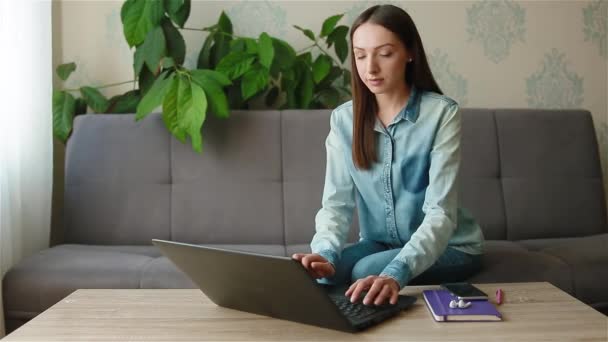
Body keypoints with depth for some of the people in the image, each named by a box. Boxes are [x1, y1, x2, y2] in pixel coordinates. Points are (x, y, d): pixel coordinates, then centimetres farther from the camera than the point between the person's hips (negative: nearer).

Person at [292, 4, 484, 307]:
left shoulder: (442, 113, -19)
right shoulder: (343, 119, -6)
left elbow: (440, 213, -27)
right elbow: (336, 203, -12)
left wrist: (396, 272, -44)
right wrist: (325, 254, -34)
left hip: (448, 246, -3)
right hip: (381, 243, 3)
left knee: (367, 272, -28)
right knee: (324, 275, -24)